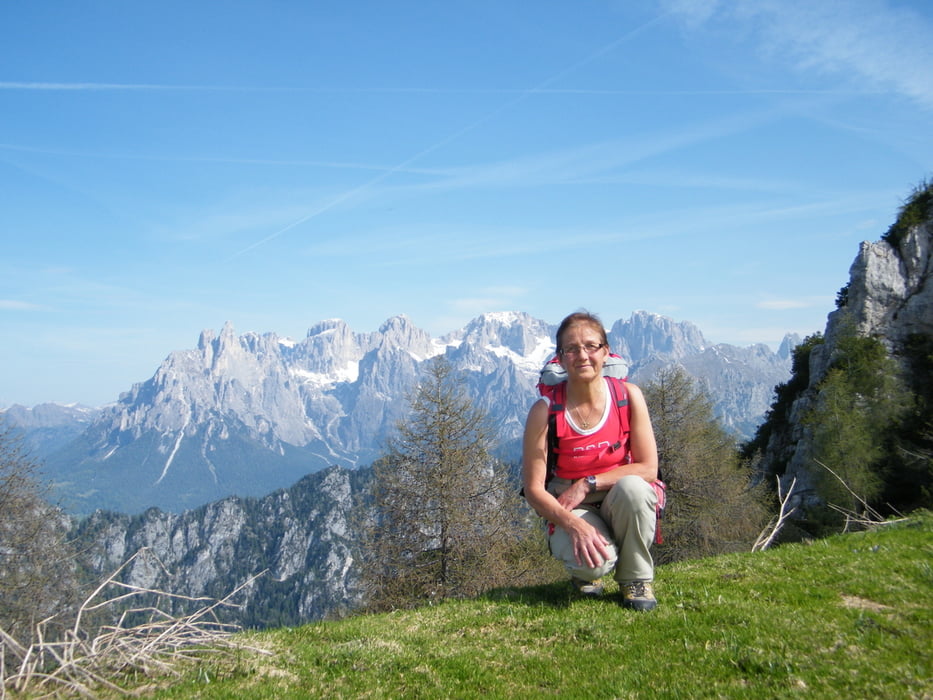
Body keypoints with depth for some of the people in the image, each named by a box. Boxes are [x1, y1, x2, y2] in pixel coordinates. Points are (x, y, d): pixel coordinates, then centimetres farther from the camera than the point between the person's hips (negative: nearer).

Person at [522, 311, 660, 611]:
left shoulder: (628, 396, -12)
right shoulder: (545, 411, -16)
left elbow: (649, 469, -11)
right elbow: (534, 489, -14)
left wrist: (588, 484, -19)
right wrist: (575, 524, -30)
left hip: (621, 506, 2)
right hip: (567, 510, -2)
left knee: (633, 488, -34)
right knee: (594, 560, -33)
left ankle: (635, 578, -7)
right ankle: (586, 571, 8)